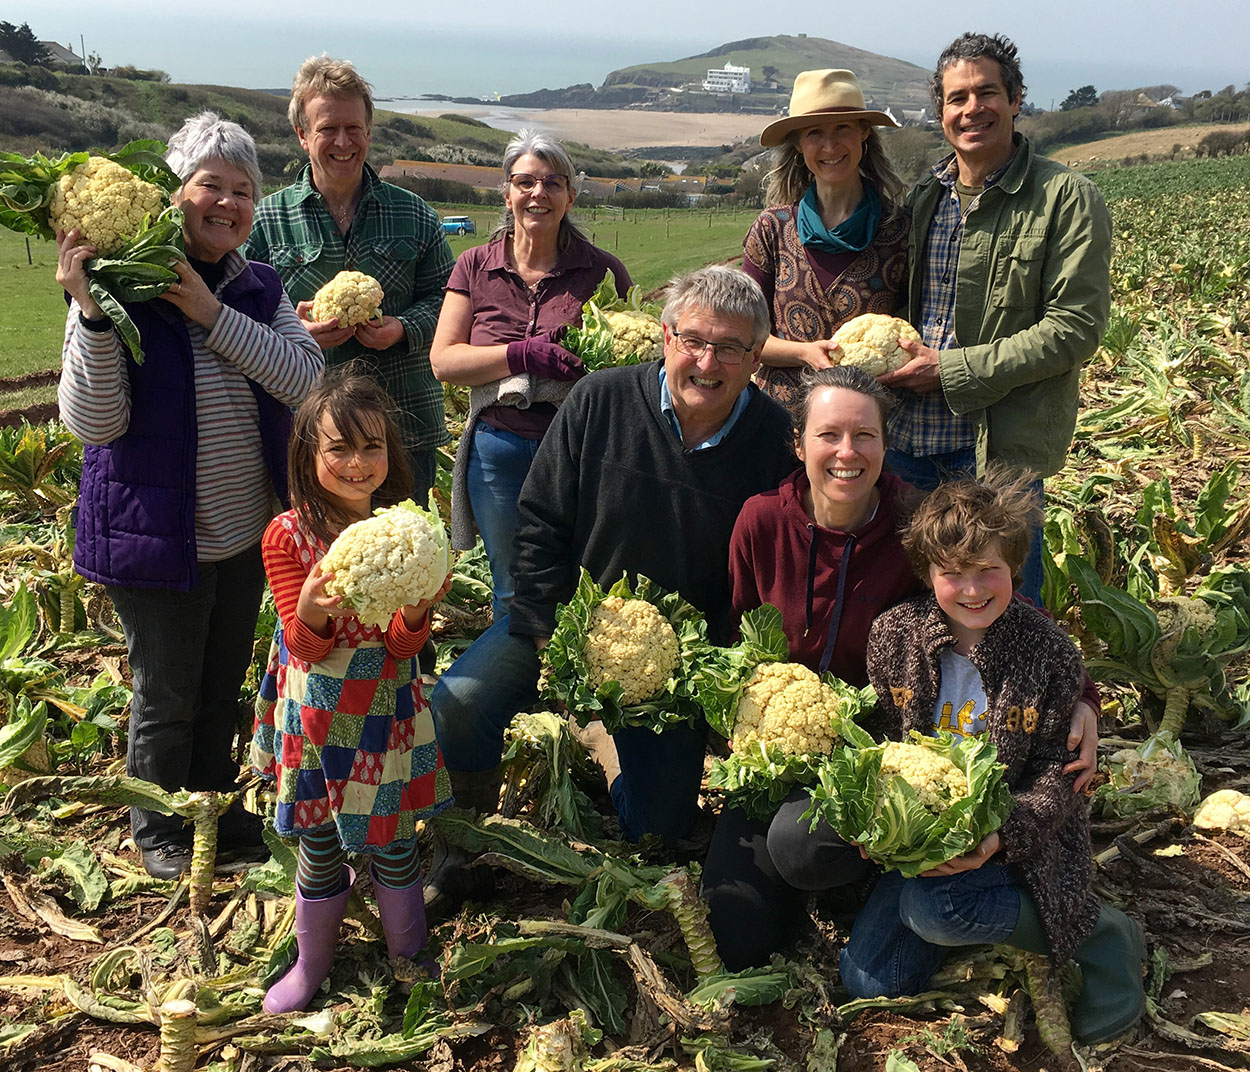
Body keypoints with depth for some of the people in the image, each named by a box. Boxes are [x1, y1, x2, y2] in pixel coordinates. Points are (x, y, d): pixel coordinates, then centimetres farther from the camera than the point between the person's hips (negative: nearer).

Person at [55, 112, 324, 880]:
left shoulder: (260, 290, 0)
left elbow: (306, 382, -15)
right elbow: (94, 422, -21)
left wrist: (212, 313, -23)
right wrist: (90, 312, -32)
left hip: (247, 529, 5)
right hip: (157, 533, -5)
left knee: (224, 685, 21)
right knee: (168, 696, 11)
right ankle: (158, 831, 35)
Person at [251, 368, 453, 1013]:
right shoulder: (288, 535, -12)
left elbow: (400, 648, -8)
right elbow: (305, 648, -11)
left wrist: (417, 609, -30)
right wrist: (312, 611, -34)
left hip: (386, 709, 1)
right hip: (316, 711, 0)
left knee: (394, 841, 10)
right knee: (319, 845, 12)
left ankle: (409, 957, 34)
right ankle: (313, 961, 36)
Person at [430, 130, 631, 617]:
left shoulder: (602, 271, 2)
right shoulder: (476, 267, 5)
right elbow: (443, 359, -3)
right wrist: (522, 355, -17)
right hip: (501, 450, 1)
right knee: (513, 594, 14)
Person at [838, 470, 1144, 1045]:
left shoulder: (1049, 652, -14)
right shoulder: (892, 635, -6)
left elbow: (1060, 777, -11)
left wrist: (1000, 834, -28)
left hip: (1015, 837, -4)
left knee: (932, 906, -34)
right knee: (868, 981, -5)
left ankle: (1097, 934, -9)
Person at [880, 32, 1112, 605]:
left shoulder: (1068, 199, -8)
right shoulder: (925, 196, 11)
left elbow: (1074, 329, -14)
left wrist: (951, 370, -18)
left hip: (1002, 444, -5)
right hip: (908, 434, 6)